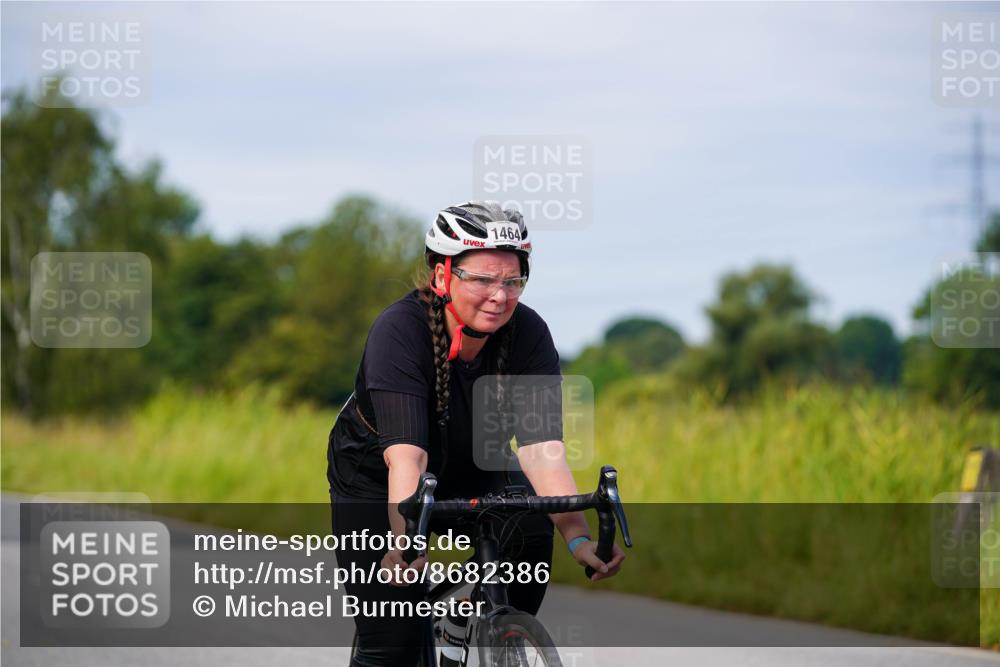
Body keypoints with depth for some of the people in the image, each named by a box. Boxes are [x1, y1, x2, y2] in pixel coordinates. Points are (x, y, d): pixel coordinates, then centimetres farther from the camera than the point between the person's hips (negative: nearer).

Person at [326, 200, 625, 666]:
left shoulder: (528, 335, -22)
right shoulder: (399, 330, -32)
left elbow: (541, 446, -31)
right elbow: (405, 455, -43)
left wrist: (578, 536, -46)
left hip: (472, 471, 3)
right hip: (374, 476, -3)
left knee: (530, 530, -28)